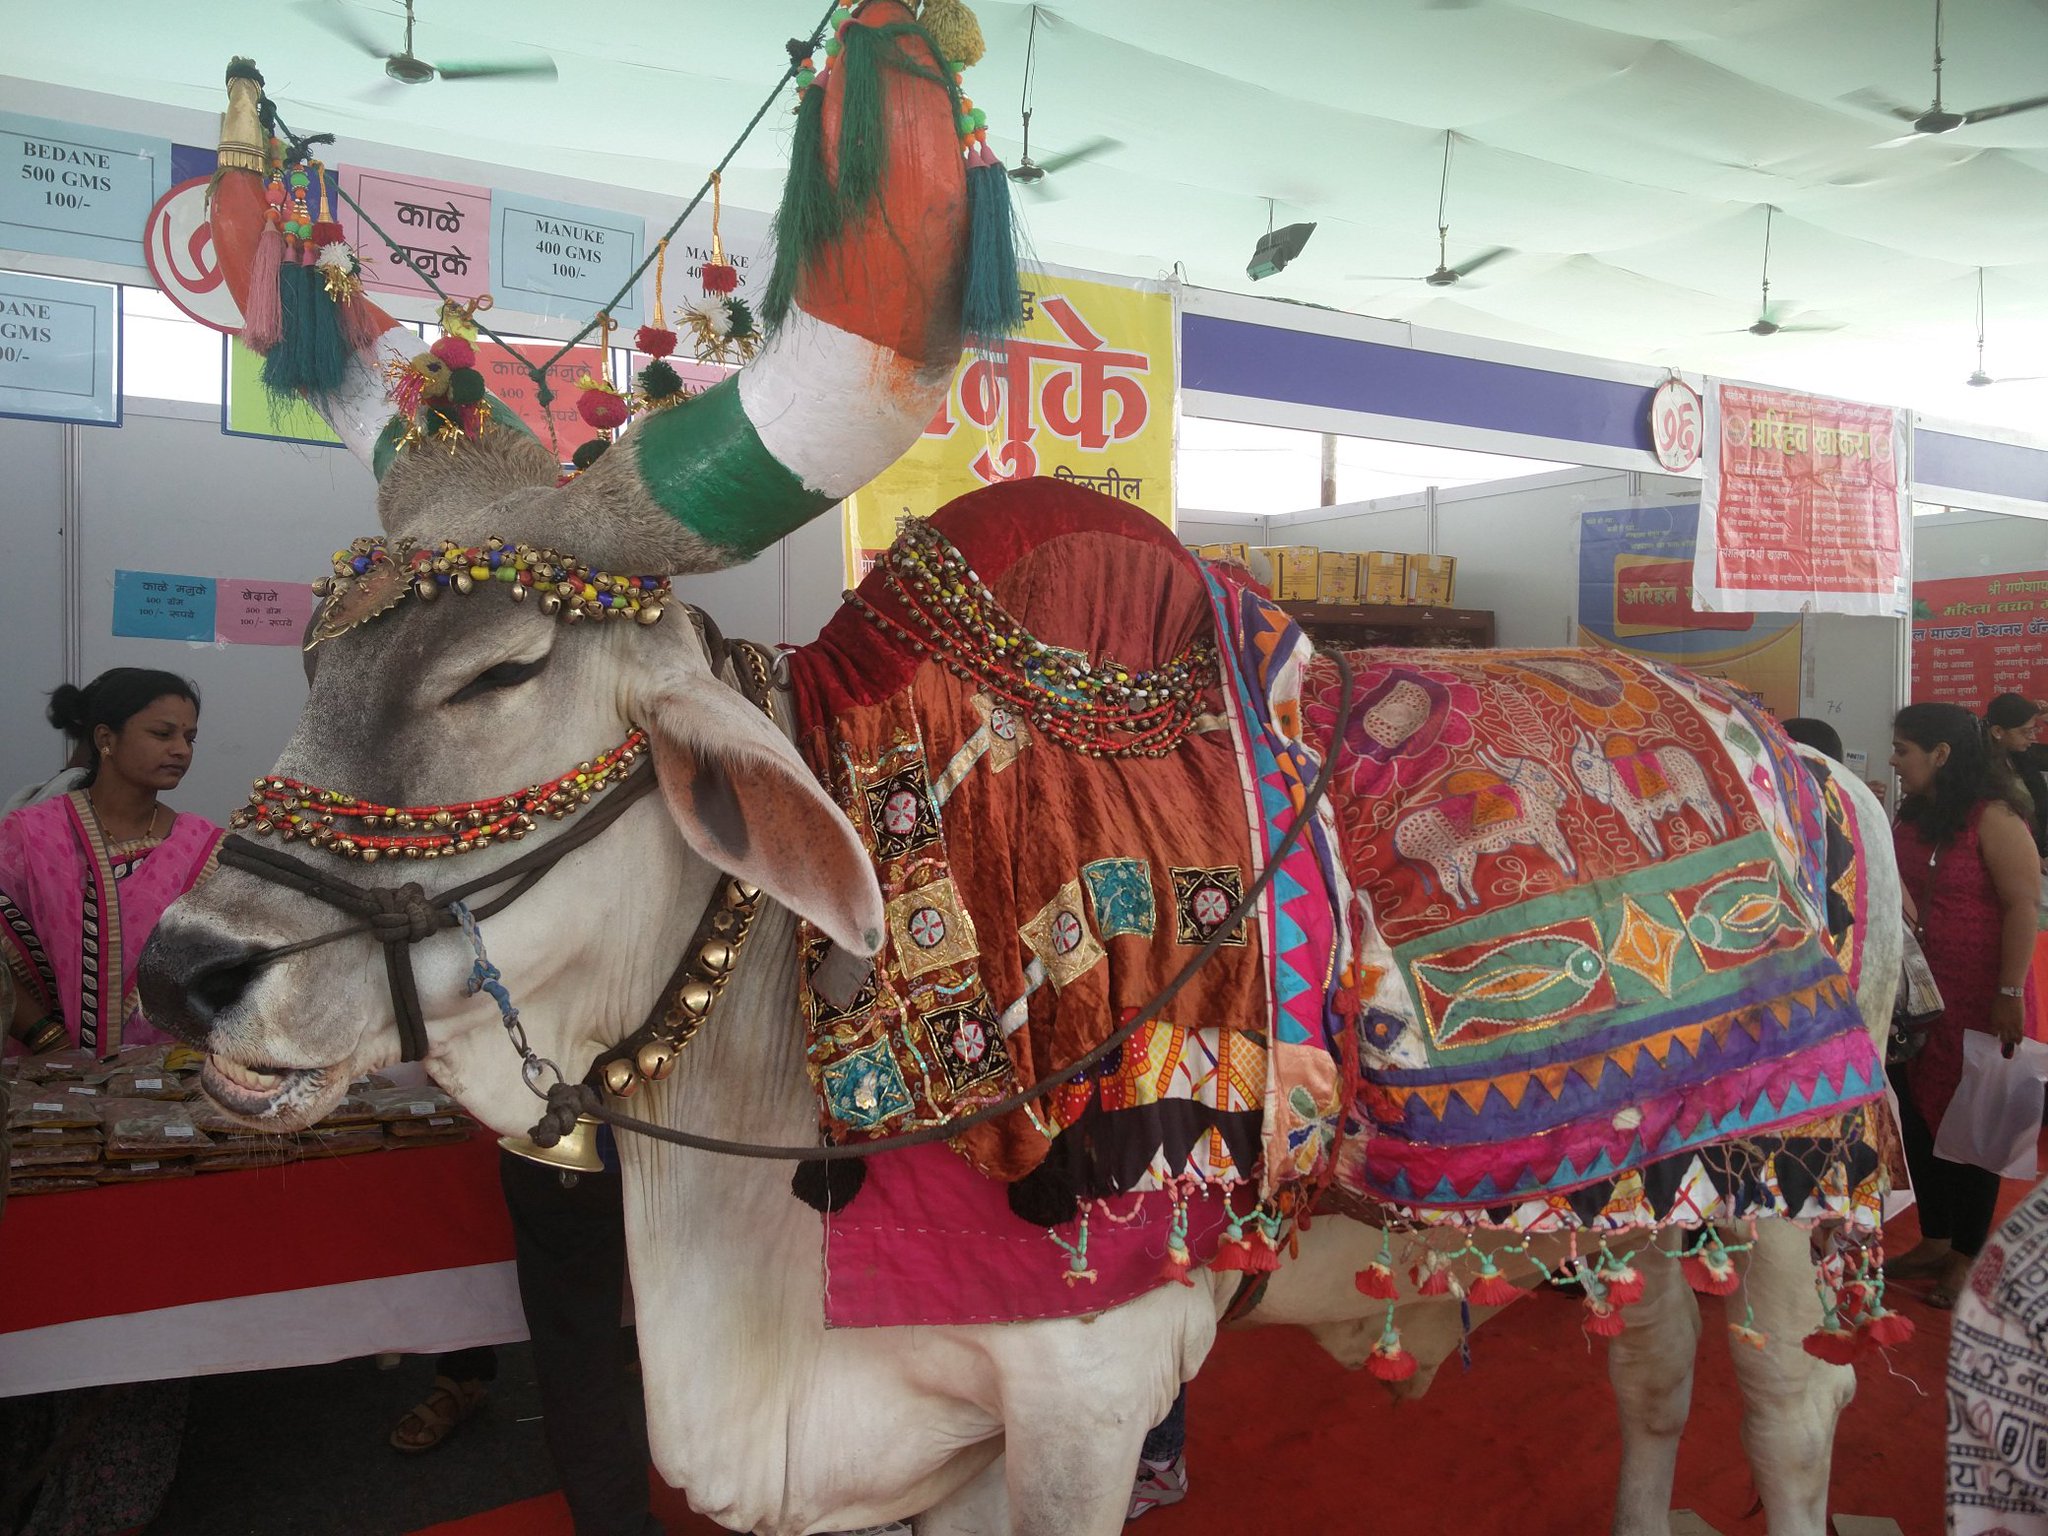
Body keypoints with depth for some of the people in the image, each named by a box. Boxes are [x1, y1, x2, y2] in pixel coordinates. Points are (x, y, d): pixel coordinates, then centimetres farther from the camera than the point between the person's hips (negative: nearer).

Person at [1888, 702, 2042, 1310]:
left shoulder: (1992, 818, -14)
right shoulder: (1910, 816, 9)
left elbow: (2023, 904, -16)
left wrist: (2011, 993, -19)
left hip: (1978, 998, -7)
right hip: (1916, 994, 7)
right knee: (1919, 1114, 10)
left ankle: (1967, 1256, 17)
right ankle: (1934, 1242, 25)